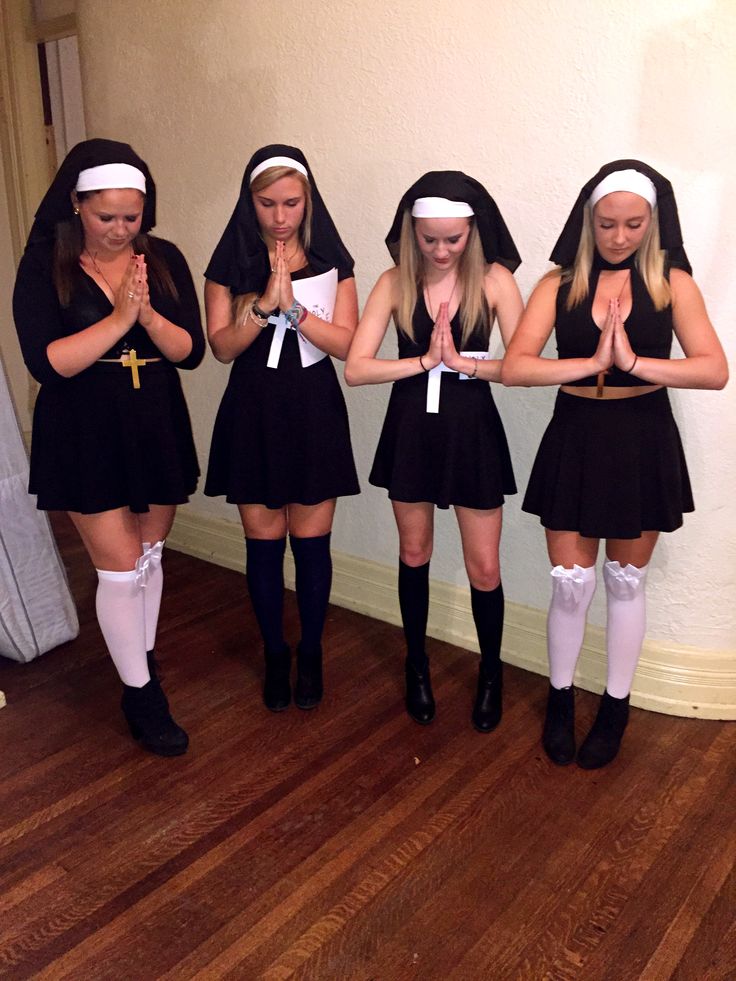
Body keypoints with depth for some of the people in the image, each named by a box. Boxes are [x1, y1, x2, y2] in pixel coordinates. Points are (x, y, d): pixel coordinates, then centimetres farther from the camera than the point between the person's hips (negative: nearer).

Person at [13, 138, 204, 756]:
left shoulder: (164, 260, 1)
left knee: (148, 556, 16)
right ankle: (140, 693, 17)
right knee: (121, 569, -2)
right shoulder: (45, 265, -6)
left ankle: (142, 657, 38)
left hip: (157, 430, 3)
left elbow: (191, 351, -5)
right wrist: (118, 318, -24)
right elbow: (45, 362, -16)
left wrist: (146, 314, -23)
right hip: (84, 438, -3)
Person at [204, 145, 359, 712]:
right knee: (264, 543, 7)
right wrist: (264, 303, -20)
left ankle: (311, 654, 25)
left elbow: (347, 345, -6)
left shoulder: (330, 260, 2)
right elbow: (222, 346, -7)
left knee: (311, 542, 5)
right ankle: (275, 654, 27)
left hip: (315, 413, 0)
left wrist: (292, 305, -18)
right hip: (253, 414, 0)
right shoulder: (231, 262, 1)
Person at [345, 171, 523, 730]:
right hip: (411, 427, 2)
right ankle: (418, 664, 36)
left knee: (484, 566, 4)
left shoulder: (494, 279, -7)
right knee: (414, 553, 15)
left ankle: (491, 671, 30)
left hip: (473, 428, -1)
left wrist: (461, 360, -20)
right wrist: (425, 359, -18)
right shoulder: (395, 283, -3)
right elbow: (355, 368, -12)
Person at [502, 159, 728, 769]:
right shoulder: (560, 284, 0)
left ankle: (616, 707, 31)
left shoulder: (671, 282, -2)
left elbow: (715, 371, -13)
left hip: (643, 444, 0)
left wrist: (632, 360, -23)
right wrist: (593, 363, -20)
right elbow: (514, 368, -12)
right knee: (571, 584, 5)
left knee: (627, 583, 13)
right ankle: (560, 699, 29)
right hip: (574, 441, 0)